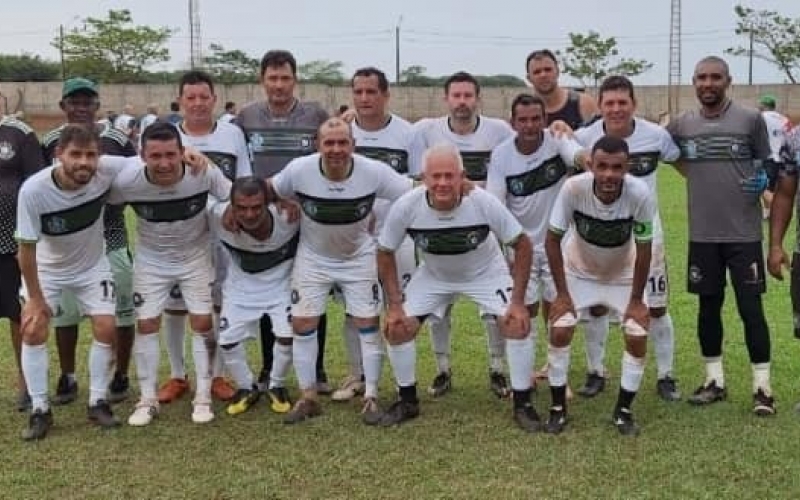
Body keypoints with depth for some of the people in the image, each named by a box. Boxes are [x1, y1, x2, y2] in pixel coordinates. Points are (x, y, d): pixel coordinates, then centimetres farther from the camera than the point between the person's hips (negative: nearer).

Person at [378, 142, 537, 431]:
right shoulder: (405, 208, -29)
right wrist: (395, 305, -16)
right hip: (433, 276, 2)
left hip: (486, 274, -1)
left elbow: (522, 245, -20)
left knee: (518, 324, -19)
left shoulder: (484, 203, -32)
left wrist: (518, 301, -23)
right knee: (396, 328, -10)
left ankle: (522, 404, 0)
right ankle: (407, 401, 13)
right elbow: (385, 253, -11)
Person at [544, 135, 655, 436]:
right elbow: (552, 241, -19)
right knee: (559, 332, -12)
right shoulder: (573, 188, -32)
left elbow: (643, 250, -18)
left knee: (637, 338, -10)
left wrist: (636, 300, -12)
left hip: (623, 275, 0)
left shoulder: (640, 194, -32)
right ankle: (558, 409, 6)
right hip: (578, 272, 0)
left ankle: (623, 411, 11)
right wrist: (562, 294, -17)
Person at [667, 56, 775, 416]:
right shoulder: (681, 125, 4)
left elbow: (767, 164, 7)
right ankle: (715, 381, 24)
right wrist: (697, 177, 7)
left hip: (744, 233, -3)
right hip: (702, 234, 3)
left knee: (751, 309, -1)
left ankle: (762, 387, 10)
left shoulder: (751, 119, -2)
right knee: (709, 307, 11)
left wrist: (762, 179, -12)